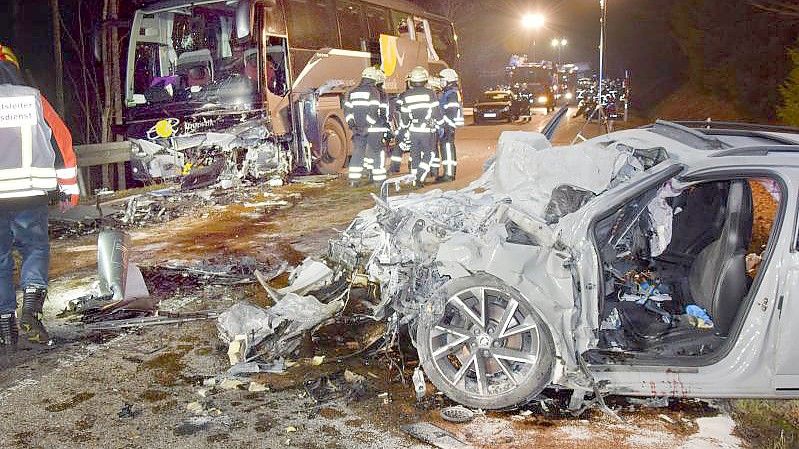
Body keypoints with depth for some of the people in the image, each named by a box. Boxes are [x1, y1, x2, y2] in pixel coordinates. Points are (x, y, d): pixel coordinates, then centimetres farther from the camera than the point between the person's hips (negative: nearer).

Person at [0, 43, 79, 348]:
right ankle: (31, 313, -8)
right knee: (35, 248, 13)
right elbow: (62, 140, 3)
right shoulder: (33, 99, 1)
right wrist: (69, 188, 11)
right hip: (30, 194, 0)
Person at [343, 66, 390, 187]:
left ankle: (353, 179, 6)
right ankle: (378, 179, 7)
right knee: (377, 153, 4)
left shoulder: (353, 92, 13)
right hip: (374, 128, -5)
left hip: (358, 129, 5)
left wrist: (352, 124, 8)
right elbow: (373, 111, -16)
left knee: (357, 152, 10)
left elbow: (347, 110, 9)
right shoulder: (374, 92, -7)